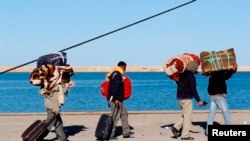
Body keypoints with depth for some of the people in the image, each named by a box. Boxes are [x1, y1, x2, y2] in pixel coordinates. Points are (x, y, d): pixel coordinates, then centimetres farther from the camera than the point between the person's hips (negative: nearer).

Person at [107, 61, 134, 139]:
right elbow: (114, 87, -23)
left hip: (118, 99, 11)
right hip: (115, 100, -11)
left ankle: (126, 132, 21)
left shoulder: (118, 74, 17)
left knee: (124, 114, 16)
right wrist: (115, 99, -26)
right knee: (115, 117, -7)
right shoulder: (116, 75, -15)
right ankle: (110, 135, -2)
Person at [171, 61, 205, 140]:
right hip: (187, 99, -8)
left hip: (179, 98, 8)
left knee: (185, 116, 20)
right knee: (188, 117, 0)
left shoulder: (181, 74, 8)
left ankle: (176, 127, 7)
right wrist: (198, 100, -15)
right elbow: (193, 89, -18)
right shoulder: (191, 76, -15)